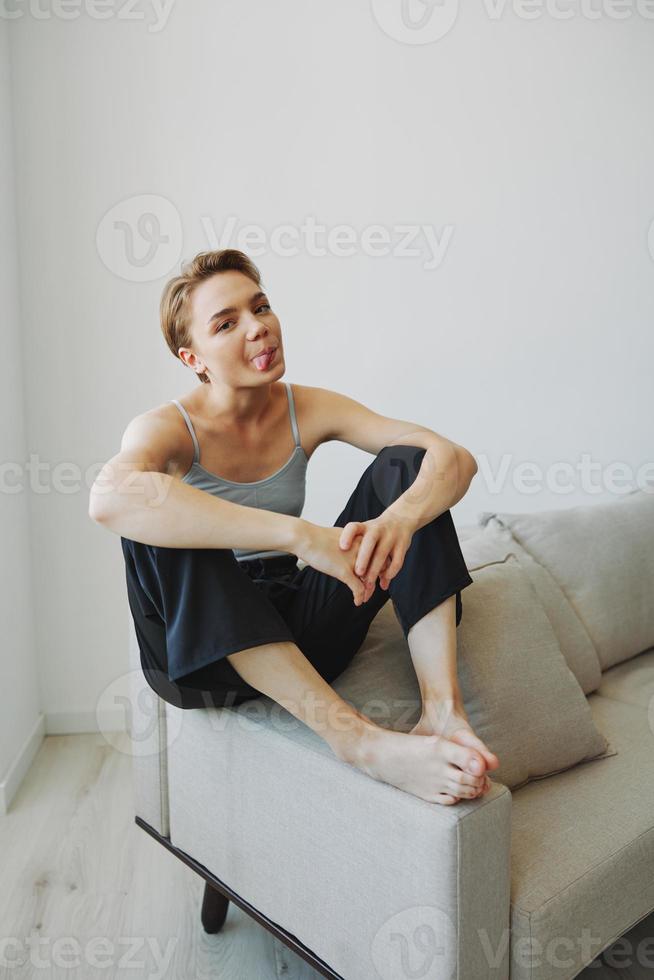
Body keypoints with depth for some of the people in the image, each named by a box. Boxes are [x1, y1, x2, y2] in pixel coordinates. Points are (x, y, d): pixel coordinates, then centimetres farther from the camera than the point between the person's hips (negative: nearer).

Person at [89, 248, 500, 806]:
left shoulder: (308, 409, -2)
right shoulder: (169, 427, -13)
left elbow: (456, 457, -11)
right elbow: (110, 498, -40)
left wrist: (400, 517, -35)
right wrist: (303, 536, -45)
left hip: (300, 632, 3)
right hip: (201, 652, -3)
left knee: (404, 462, -11)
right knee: (162, 524, -34)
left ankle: (442, 706, -25)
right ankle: (357, 737, -36)